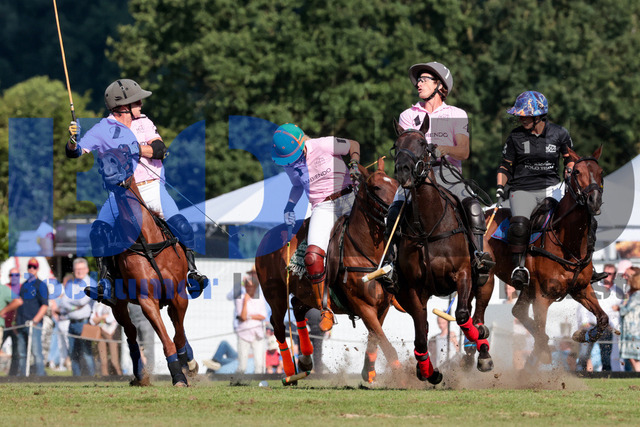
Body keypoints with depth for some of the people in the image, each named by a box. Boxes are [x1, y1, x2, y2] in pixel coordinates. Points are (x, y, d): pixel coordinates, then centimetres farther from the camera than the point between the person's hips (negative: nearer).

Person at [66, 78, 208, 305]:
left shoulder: (145, 123, 12)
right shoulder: (102, 130, 3)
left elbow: (160, 150, -3)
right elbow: (75, 153, -4)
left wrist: (133, 148, -17)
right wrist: (73, 141, -27)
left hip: (153, 189, 2)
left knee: (180, 225, -17)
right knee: (99, 230, -23)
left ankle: (191, 271, -1)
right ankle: (106, 282, -17)